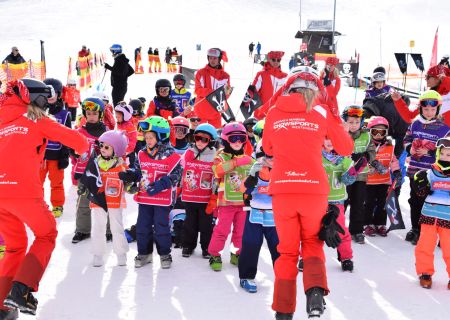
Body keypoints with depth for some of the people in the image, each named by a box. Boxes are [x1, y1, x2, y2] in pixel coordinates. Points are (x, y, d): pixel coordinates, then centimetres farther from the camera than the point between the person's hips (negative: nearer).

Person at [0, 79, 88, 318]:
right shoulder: (36, 119, 6)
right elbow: (75, 139, 6)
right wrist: (82, 147, 27)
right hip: (23, 190, -5)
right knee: (46, 235, 17)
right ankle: (21, 290, -2)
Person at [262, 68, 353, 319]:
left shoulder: (274, 113, 6)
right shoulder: (321, 113, 3)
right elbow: (346, 148, 12)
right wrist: (335, 120, 27)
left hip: (282, 188, 1)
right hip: (314, 188, -1)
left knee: (287, 251, 14)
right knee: (313, 244, 17)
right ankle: (315, 292, -9)